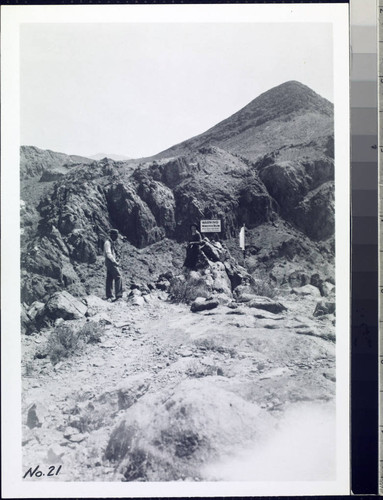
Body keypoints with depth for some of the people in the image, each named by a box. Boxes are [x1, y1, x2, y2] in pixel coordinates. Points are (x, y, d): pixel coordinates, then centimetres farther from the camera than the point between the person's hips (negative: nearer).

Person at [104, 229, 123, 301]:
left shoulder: (112, 242, 18)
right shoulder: (107, 243, -12)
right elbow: (108, 254, -20)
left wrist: (115, 261, 16)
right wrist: (115, 262, -20)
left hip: (112, 263, 10)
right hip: (111, 263, -10)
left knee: (109, 279, 9)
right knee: (118, 277, -12)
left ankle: (109, 296, 12)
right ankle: (118, 295, -15)